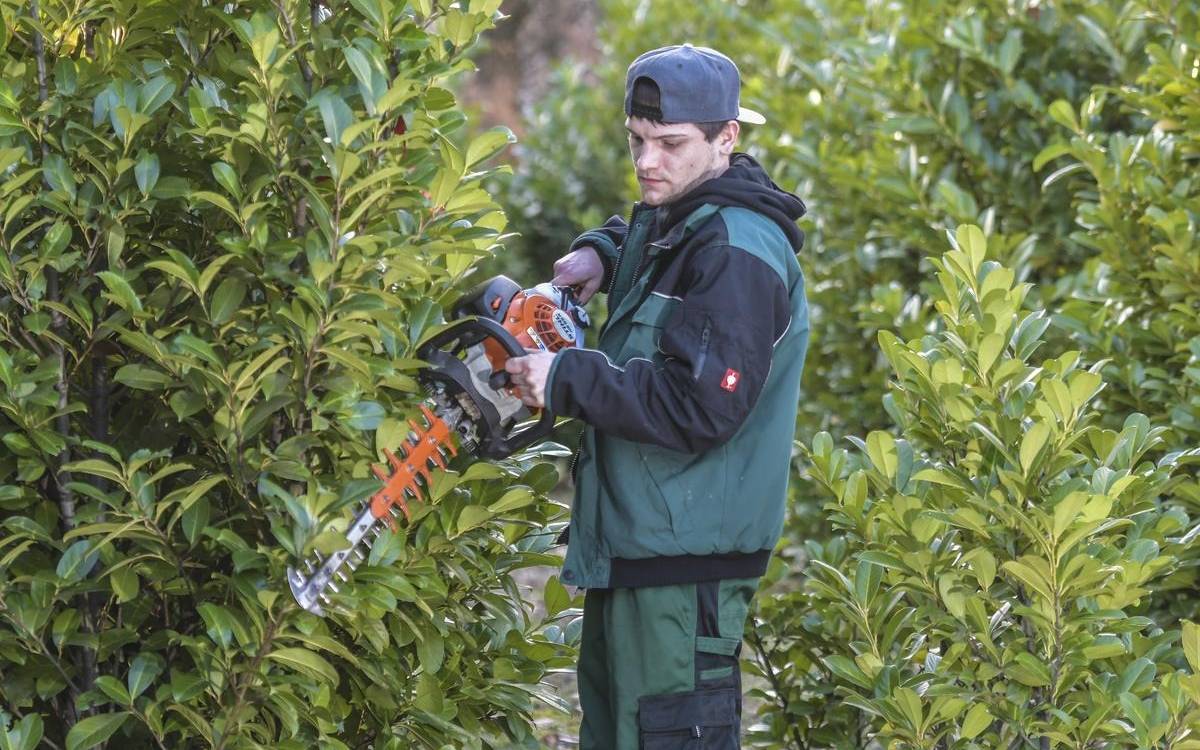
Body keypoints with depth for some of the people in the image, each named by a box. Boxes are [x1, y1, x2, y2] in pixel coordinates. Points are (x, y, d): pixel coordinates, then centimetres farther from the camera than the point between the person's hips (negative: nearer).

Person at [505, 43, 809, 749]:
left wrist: (568, 379, -22)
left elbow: (701, 407, -28)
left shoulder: (737, 254, -20)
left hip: (684, 563, -11)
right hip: (633, 536, 11)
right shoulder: (668, 219, 12)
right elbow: (635, 239, 39)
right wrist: (598, 252, 15)